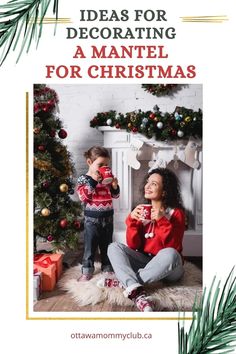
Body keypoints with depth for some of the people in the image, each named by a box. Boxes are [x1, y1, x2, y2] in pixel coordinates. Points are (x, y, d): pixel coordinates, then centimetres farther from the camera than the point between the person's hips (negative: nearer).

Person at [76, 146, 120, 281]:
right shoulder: (84, 179, -8)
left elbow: (115, 195, 11)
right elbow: (83, 197, -20)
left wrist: (115, 186, -10)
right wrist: (93, 181, -26)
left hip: (108, 218, 4)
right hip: (92, 219, -4)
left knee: (107, 244, 16)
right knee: (90, 245, 3)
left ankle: (107, 266, 31)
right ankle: (87, 269, 16)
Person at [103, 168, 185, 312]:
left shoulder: (176, 213, -8)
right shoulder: (142, 210, 4)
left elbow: (173, 247, -18)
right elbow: (133, 245, -3)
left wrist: (162, 221, -26)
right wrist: (132, 220, -17)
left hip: (169, 268, -4)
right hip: (145, 262, 4)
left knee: (169, 254, -37)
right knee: (114, 247, -16)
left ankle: (124, 282, -25)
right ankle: (137, 292, -40)